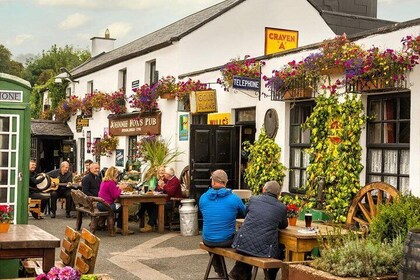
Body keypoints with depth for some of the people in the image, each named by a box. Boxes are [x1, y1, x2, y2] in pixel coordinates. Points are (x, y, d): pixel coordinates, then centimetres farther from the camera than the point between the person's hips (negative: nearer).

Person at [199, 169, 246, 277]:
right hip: (226, 241, -2)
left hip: (208, 241, 3)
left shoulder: (203, 198, -5)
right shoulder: (234, 198, -11)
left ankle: (219, 271, 48)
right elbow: (244, 213, 8)